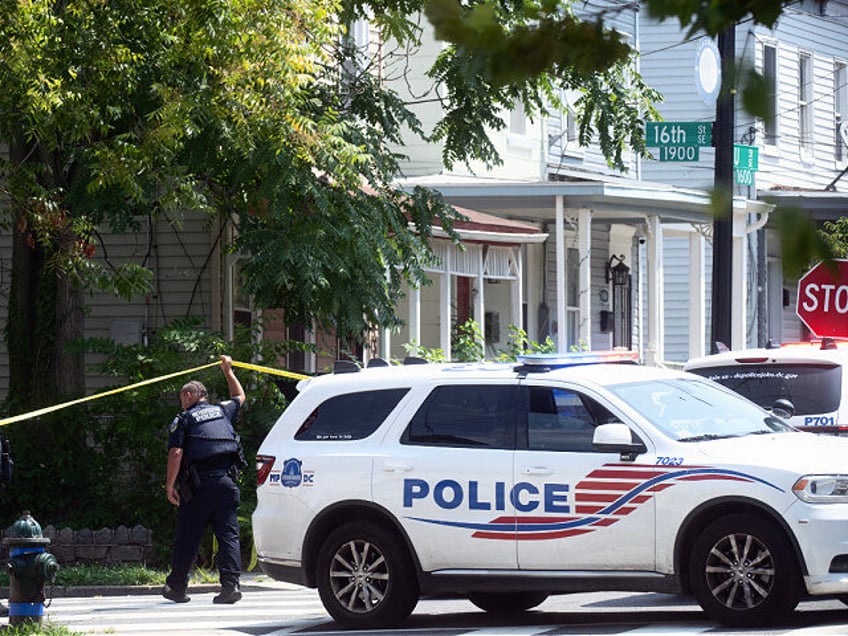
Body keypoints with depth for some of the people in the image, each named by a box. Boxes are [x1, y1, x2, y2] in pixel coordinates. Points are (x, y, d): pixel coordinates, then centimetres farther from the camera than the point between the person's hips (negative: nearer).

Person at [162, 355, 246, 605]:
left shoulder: (184, 419, 2)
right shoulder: (222, 411, 16)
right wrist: (228, 372, 52)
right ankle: (231, 583, -11)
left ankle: (177, 586, 13)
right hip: (226, 481, 4)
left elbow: (176, 453, -9)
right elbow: (239, 397, 39)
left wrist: (170, 485, -4)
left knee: (187, 537, 5)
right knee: (228, 534, 1)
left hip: (199, 484, -4)